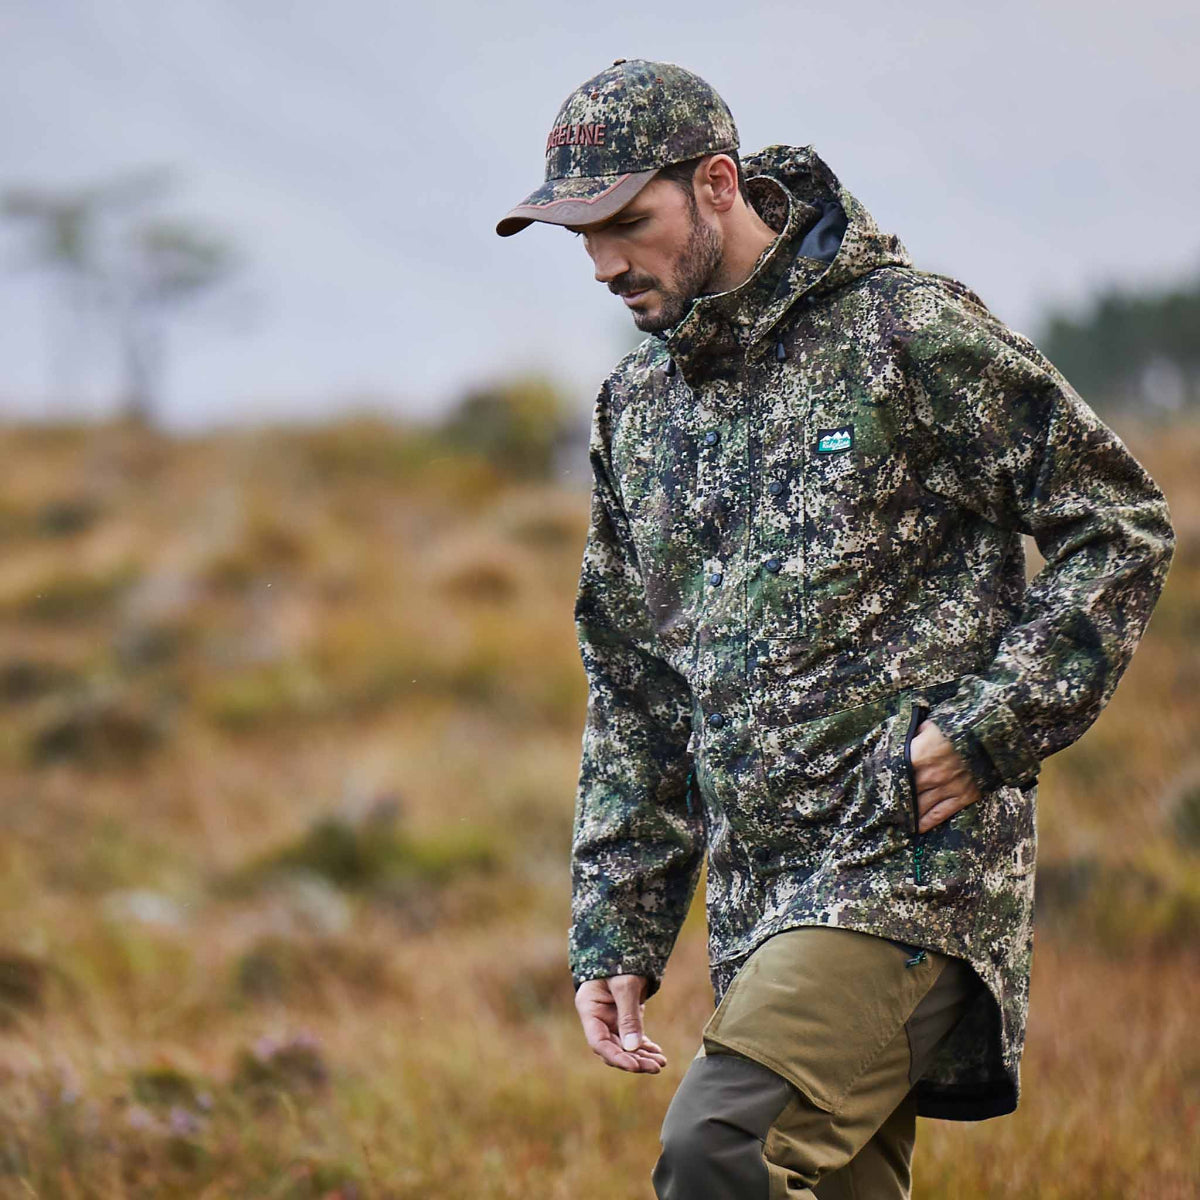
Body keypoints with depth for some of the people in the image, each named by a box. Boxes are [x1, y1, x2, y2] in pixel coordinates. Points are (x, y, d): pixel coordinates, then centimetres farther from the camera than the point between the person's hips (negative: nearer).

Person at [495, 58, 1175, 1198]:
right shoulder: (636, 407, 15)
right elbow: (632, 695, 21)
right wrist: (615, 932, 14)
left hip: (913, 860, -7)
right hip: (759, 908, 7)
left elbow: (1121, 526, -3)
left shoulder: (905, 330, -5)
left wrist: (986, 729, -12)